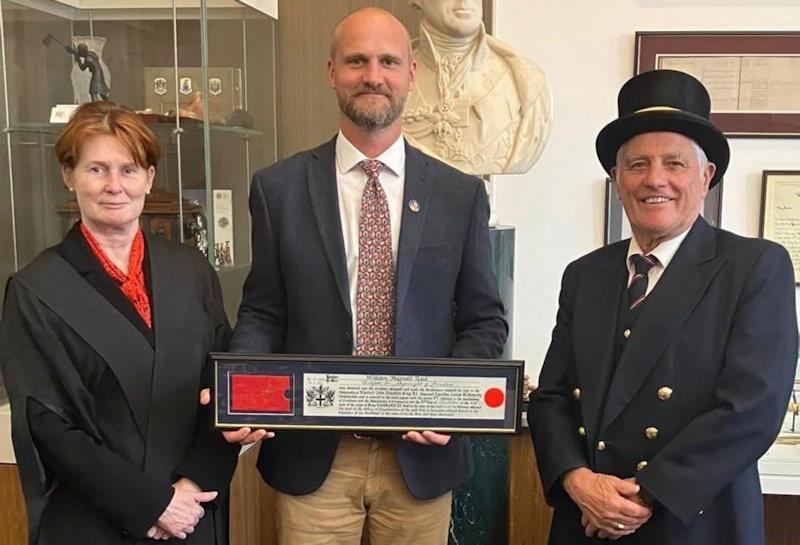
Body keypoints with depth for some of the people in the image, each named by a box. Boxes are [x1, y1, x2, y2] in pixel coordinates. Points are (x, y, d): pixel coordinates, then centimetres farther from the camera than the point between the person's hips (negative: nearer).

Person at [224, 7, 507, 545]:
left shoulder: (461, 194, 0)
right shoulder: (278, 188, -1)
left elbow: (485, 320, 4)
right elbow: (262, 314, 3)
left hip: (422, 452, 1)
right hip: (311, 457, 0)